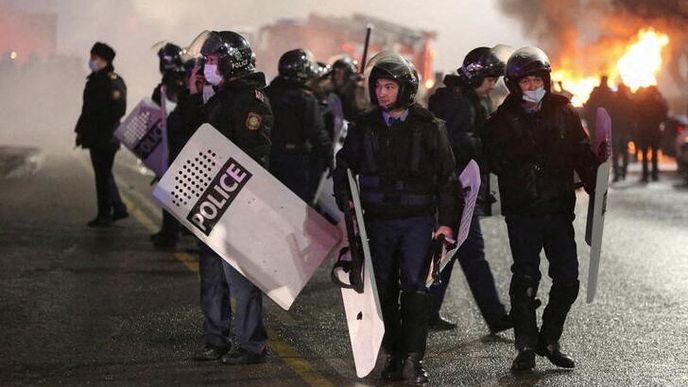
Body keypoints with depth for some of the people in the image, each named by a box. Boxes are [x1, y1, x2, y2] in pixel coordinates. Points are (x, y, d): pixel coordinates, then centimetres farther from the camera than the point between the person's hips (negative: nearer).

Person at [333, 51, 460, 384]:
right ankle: (393, 354, 17)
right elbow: (344, 166, 16)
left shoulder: (428, 127, -1)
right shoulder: (364, 127, 6)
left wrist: (446, 221, -3)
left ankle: (412, 359, -8)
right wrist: (347, 203, 1)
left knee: (414, 287, -9)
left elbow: (447, 176, 1)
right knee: (384, 289, 7)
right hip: (378, 220, 3)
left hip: (418, 219, -3)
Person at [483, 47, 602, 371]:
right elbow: (496, 162, -5)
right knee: (525, 278, -5)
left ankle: (549, 340, 18)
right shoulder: (502, 120, 3)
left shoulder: (563, 113, 8)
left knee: (567, 280, 1)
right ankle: (526, 347, 5)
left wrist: (597, 190, 0)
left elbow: (583, 155, 8)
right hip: (522, 211, -2)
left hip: (559, 209, 2)